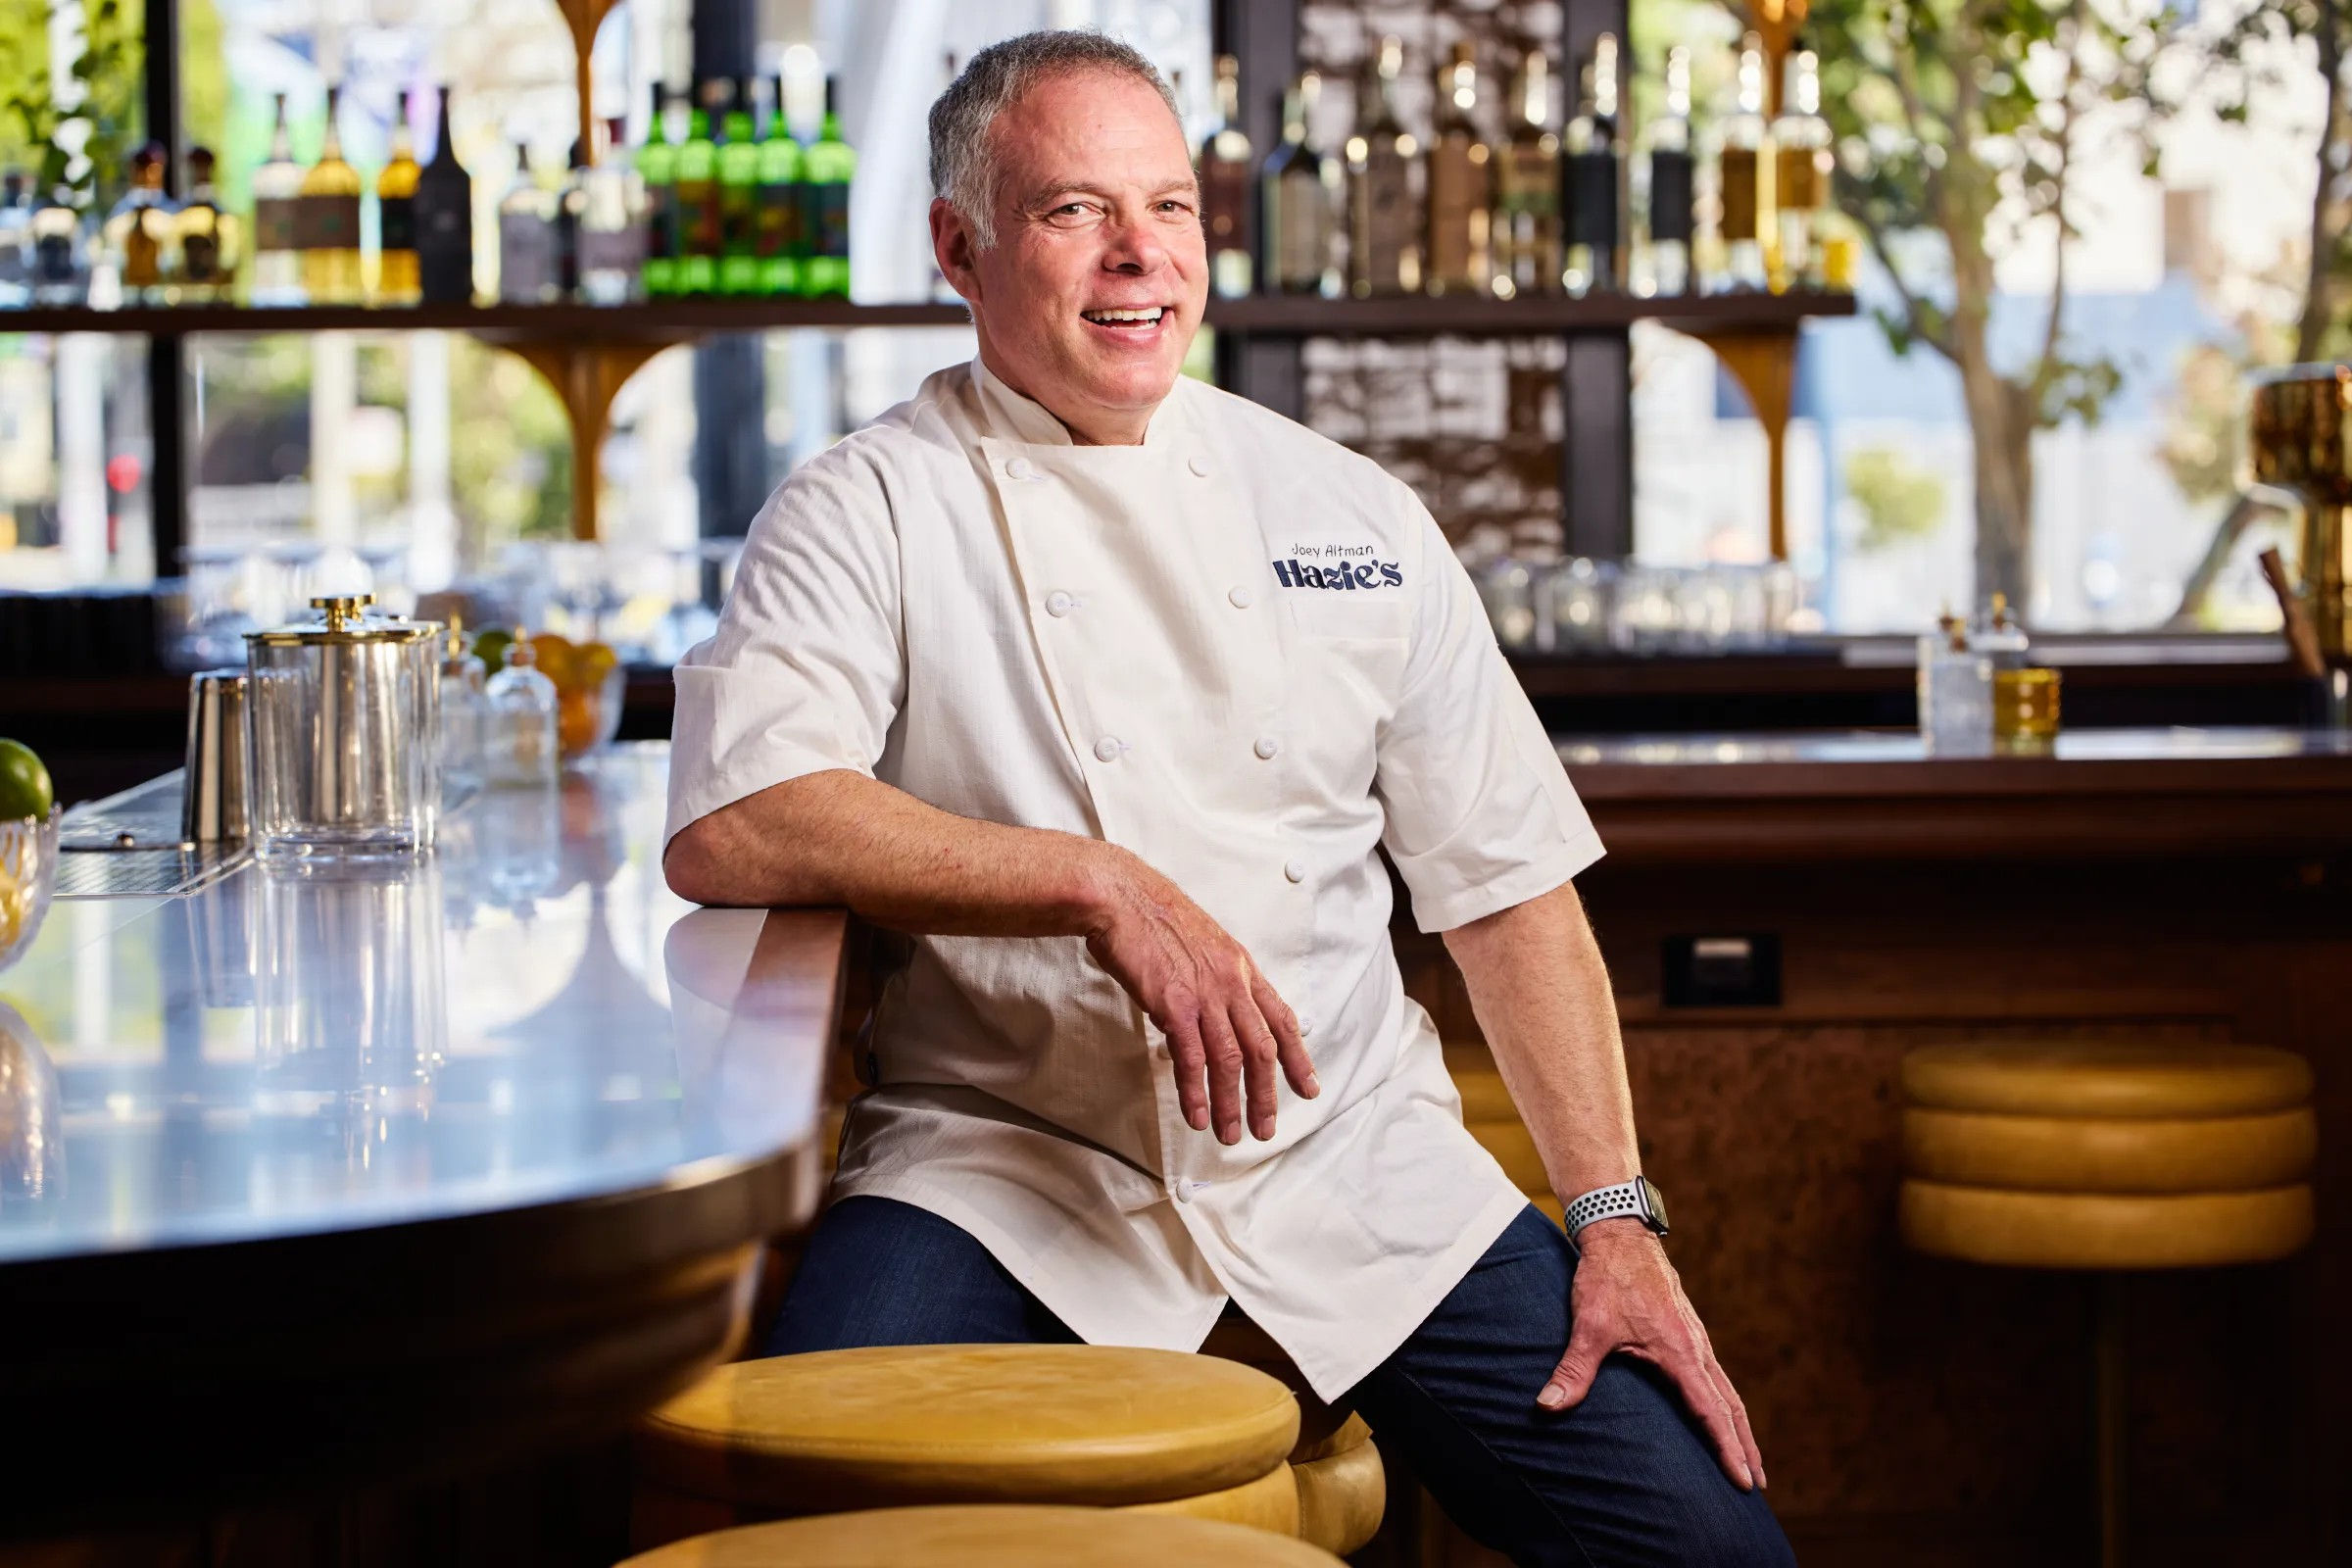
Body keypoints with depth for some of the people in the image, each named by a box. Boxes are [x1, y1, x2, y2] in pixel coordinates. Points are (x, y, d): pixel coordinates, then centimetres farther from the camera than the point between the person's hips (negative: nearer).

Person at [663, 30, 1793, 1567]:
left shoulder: (1353, 516, 10)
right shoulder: (873, 511, 0)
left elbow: (1508, 883, 12)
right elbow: (730, 831, -17)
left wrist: (1615, 1219, 3)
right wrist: (1102, 885, -23)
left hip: (1356, 1161, 4)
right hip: (1005, 1166, -3)